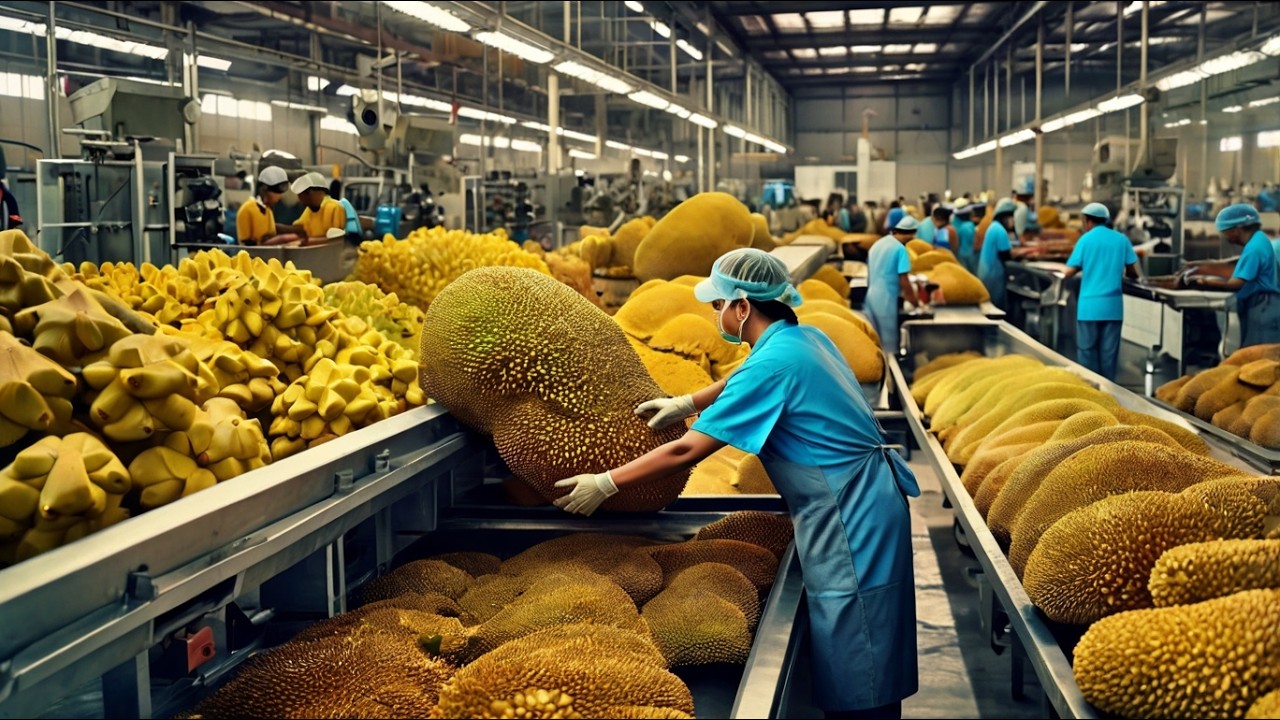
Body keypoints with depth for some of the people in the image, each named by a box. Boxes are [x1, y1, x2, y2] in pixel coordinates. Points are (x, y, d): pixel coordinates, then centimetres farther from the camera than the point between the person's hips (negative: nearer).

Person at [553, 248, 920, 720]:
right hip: (865, 500, 9)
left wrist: (603, 485, -11)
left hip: (848, 516, -9)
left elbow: (686, 452, -18)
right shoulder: (806, 338, 7)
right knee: (865, 663, 17)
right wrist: (687, 404, 21)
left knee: (856, 678, 0)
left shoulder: (773, 363, -19)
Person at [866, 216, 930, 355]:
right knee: (889, 342, 1)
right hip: (886, 299, -8)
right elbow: (904, 281, -15)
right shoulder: (900, 249, -14)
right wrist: (916, 301, -3)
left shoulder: (877, 244, 11)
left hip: (871, 296, 8)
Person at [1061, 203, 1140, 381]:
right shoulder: (1121, 239, 6)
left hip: (1090, 305, -2)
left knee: (1087, 351, 5)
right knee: (1109, 352, 6)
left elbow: (1068, 272, -5)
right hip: (1113, 305, 2)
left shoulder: (1086, 239, -2)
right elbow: (1134, 272, 9)